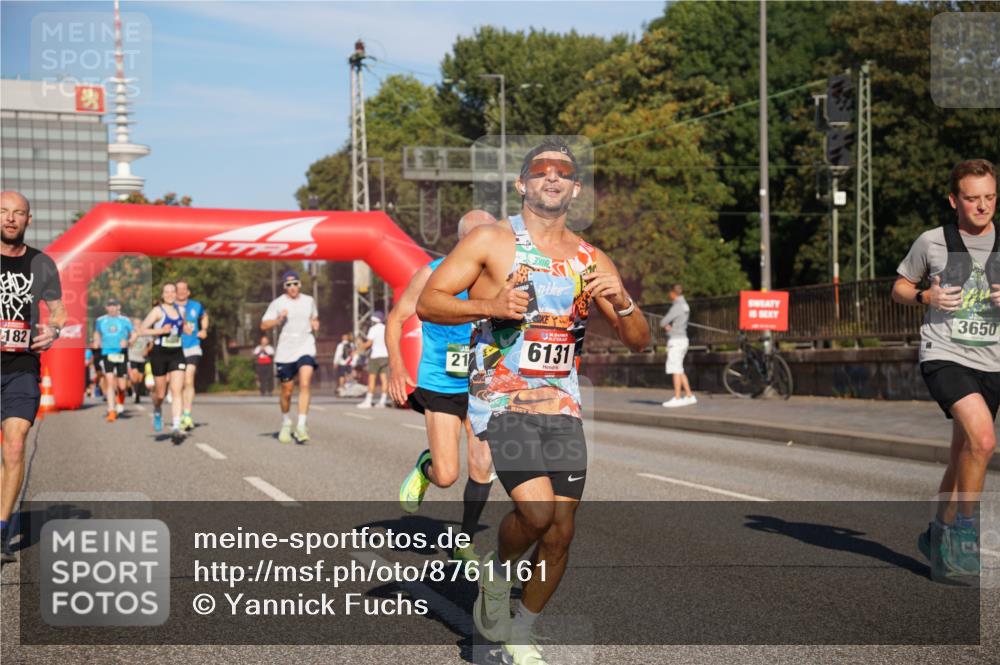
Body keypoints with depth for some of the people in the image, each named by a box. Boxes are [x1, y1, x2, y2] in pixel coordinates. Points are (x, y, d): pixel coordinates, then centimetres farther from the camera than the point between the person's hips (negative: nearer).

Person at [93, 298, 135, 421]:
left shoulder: (125, 321, 4)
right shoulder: (100, 321, 9)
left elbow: (134, 334, 7)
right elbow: (97, 334, 25)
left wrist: (127, 342, -11)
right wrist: (96, 343, 7)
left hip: (121, 354, -1)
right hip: (106, 353, 1)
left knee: (121, 386, -1)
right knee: (109, 381, -12)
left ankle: (121, 400, 33)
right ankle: (111, 411, -7)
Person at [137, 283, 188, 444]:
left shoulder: (180, 310, 9)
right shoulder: (157, 311, -6)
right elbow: (142, 329, -10)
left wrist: (186, 328, 8)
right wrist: (161, 330, -20)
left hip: (177, 354, 3)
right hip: (160, 354, -3)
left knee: (177, 390, -12)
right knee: (160, 393, 8)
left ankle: (176, 427, -17)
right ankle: (157, 412, 43)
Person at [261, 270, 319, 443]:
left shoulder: (309, 301, 9)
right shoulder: (278, 303, -1)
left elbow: (315, 317, 27)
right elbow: (263, 325, -3)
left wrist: (315, 324, 5)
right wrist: (278, 319, -20)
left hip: (306, 349, 1)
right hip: (285, 351, -1)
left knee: (305, 384, -20)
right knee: (287, 392, 7)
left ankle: (301, 425, -21)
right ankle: (286, 423, 32)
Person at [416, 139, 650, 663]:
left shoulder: (591, 260, 10)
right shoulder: (491, 240, -1)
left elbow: (639, 342, 10)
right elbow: (426, 303, -4)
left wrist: (621, 303, -11)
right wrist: (489, 306, -20)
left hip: (562, 409, 5)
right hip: (501, 402, -4)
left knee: (560, 532, 3)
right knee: (537, 511, -23)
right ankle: (496, 570, 11)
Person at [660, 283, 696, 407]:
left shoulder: (677, 307, -16)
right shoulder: (685, 306, 15)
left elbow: (663, 322, -17)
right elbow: (665, 322, 16)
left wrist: (665, 324, 4)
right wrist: (667, 326, -5)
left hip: (676, 341, -10)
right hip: (682, 339, 10)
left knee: (676, 370, -7)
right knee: (679, 370, 14)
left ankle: (677, 398, -7)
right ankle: (689, 396, 14)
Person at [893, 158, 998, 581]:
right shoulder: (931, 242, 0)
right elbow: (899, 288, 12)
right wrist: (926, 297, -9)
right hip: (944, 356, -4)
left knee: (963, 458, 12)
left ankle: (939, 537, 32)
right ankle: (966, 528, -7)